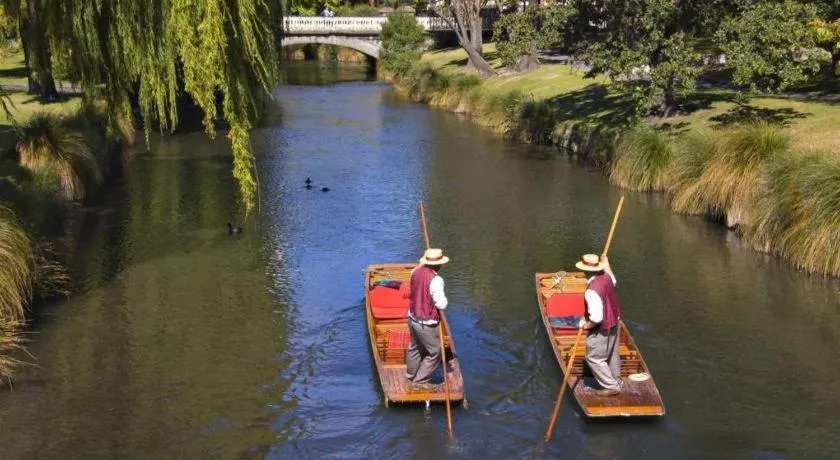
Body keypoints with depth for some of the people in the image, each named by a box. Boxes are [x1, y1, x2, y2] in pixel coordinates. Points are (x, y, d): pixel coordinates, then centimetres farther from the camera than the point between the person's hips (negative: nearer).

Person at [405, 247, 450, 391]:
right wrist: (443, 298, -5)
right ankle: (420, 382, 14)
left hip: (413, 317, 8)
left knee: (414, 347, 26)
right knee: (434, 353, 8)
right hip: (426, 323, -8)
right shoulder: (435, 280, -26)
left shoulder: (416, 272, -4)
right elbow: (442, 304, -24)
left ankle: (411, 375, 42)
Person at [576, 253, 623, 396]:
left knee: (594, 358, 7)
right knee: (612, 354, 25)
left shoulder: (591, 291, -34)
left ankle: (611, 386, 13)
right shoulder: (606, 276, -9)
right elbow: (613, 281, 21)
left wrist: (585, 325, -13)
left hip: (603, 328, -9)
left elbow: (596, 318, -32)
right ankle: (615, 380, 42)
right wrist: (606, 263, 32)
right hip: (614, 320, 9)